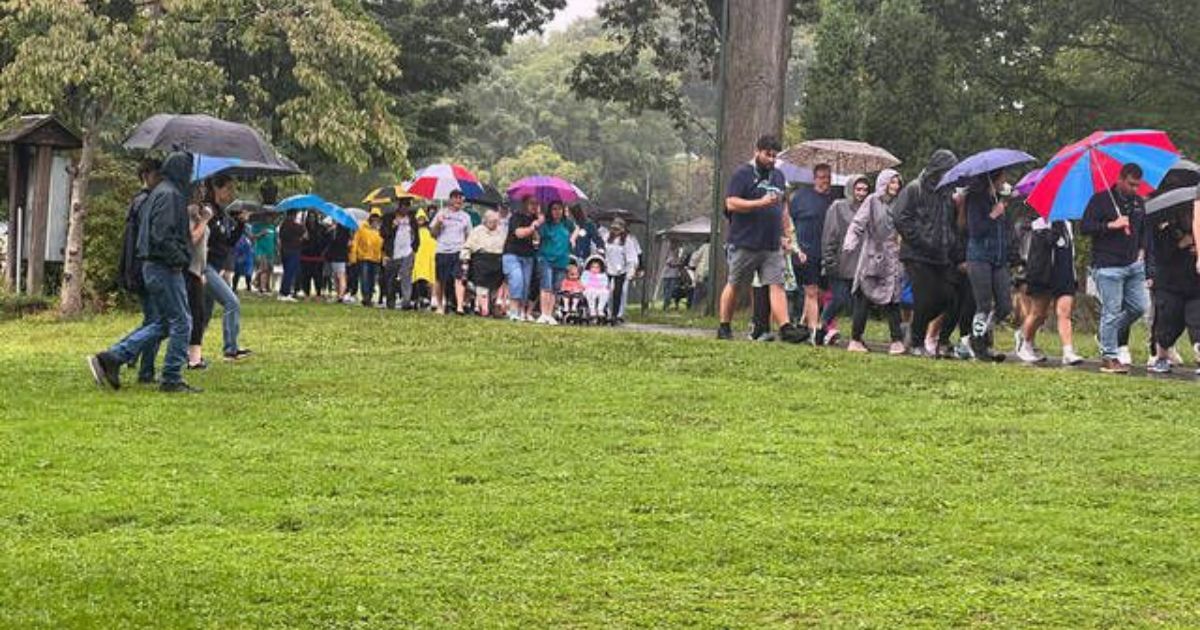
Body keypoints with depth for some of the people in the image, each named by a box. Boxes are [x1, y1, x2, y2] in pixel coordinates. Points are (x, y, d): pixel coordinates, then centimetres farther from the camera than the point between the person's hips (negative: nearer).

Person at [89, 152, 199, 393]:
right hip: (164, 267, -10)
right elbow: (162, 236, -23)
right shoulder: (169, 195, -14)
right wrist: (181, 258, -17)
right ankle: (172, 379, 2)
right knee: (181, 322, -2)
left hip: (152, 265, 10)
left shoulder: (158, 193, 18)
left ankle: (111, 358, 10)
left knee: (163, 323, 14)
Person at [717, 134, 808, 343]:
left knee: (777, 285, -6)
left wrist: (785, 235, 20)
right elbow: (731, 203, -14)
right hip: (744, 243, -5)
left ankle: (786, 328, -14)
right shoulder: (743, 174, -4)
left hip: (772, 245, 5)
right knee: (734, 285, 5)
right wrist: (761, 203, -20)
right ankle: (724, 327, 15)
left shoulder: (778, 177, 18)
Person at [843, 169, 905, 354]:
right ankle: (855, 339, 2)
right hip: (871, 258, -4)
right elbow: (858, 224, -9)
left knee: (892, 300, -1)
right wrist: (850, 243, -22)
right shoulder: (872, 201, -1)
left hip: (890, 260, 4)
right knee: (864, 300, -2)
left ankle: (897, 340, -2)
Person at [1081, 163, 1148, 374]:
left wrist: (1142, 250, 13)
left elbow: (1143, 229, 28)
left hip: (1133, 265, 7)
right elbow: (1084, 227, -10)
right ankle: (1108, 357, 0)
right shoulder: (1101, 199, -5)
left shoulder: (1138, 202, 14)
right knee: (1112, 311, -6)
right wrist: (1111, 225, -18)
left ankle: (1111, 337, 26)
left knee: (1139, 306, 5)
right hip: (1108, 267, -7)